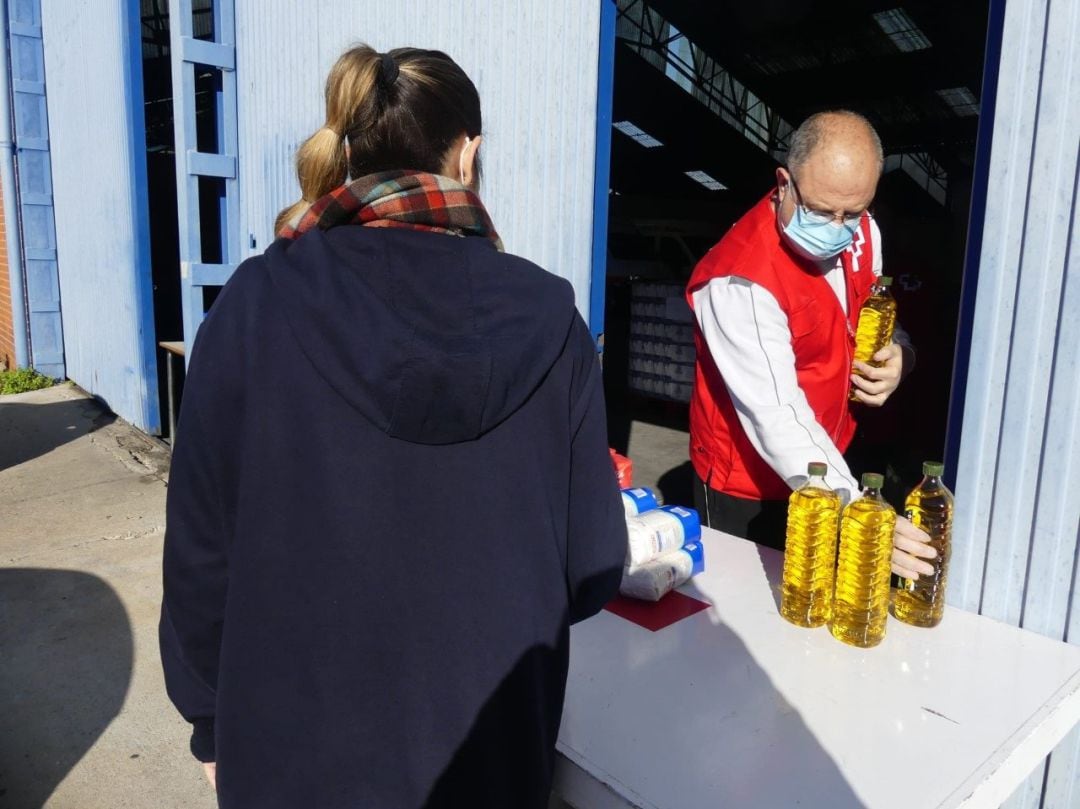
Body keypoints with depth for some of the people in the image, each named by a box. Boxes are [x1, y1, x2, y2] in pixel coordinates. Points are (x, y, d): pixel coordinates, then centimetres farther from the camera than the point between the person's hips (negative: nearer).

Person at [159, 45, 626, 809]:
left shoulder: (257, 304, -16)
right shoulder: (546, 316, -14)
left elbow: (204, 546, -10)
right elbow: (589, 568, -8)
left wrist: (211, 718, 6)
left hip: (298, 741, 0)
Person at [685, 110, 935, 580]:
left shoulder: (861, 233, -6)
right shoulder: (741, 280, -30)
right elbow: (777, 417, -35)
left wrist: (895, 352, -12)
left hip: (826, 467, 7)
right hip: (747, 490, -7)